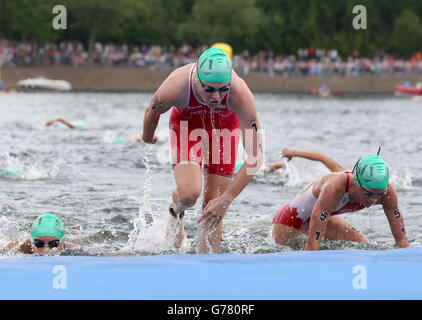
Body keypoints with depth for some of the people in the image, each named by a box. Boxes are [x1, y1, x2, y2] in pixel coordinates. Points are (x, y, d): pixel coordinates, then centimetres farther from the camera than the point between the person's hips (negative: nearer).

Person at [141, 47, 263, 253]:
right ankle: (176, 212, 13)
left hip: (225, 125, 1)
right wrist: (148, 136, 11)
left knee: (213, 206, -5)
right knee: (189, 193, -23)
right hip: (186, 122, -1)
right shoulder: (175, 88, -38)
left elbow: (256, 156, -33)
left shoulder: (240, 95, -39)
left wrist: (226, 199, -38)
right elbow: (152, 112, -11)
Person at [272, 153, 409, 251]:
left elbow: (401, 238, -19)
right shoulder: (334, 188, -45)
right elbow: (312, 242, -46)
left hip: (325, 217, 5)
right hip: (291, 217, -5)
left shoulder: (385, 190, -29)